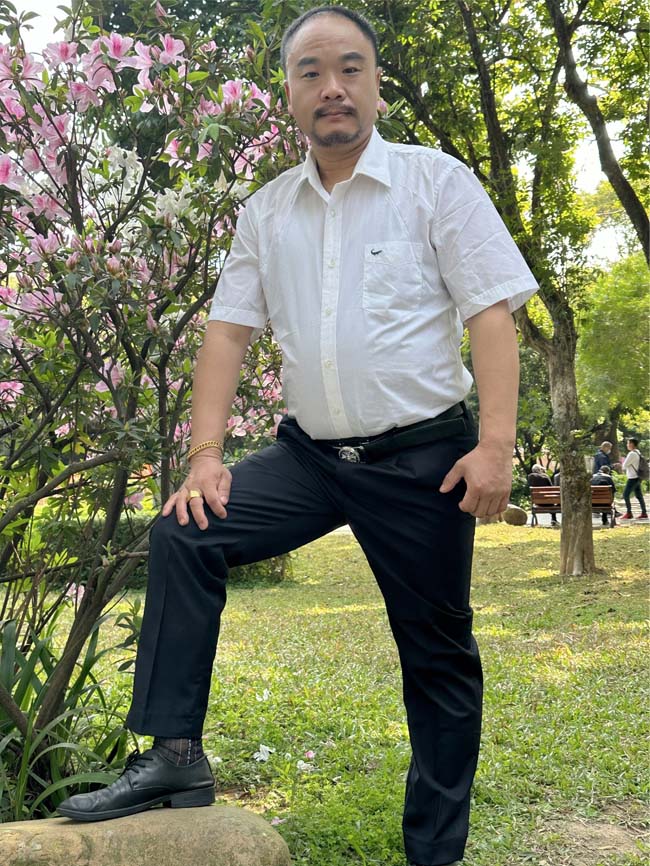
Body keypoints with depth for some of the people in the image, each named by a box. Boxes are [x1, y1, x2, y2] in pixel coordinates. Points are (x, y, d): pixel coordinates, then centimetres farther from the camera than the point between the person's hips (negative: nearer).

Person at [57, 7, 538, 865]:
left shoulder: (436, 181, -2)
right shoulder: (266, 211, 8)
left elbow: (492, 314, -8)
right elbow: (228, 331, 6)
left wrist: (496, 445, -18)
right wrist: (206, 456, -4)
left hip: (421, 458, -3)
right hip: (311, 454, 4)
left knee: (438, 657, 5)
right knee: (184, 536, -14)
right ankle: (175, 754, -4)